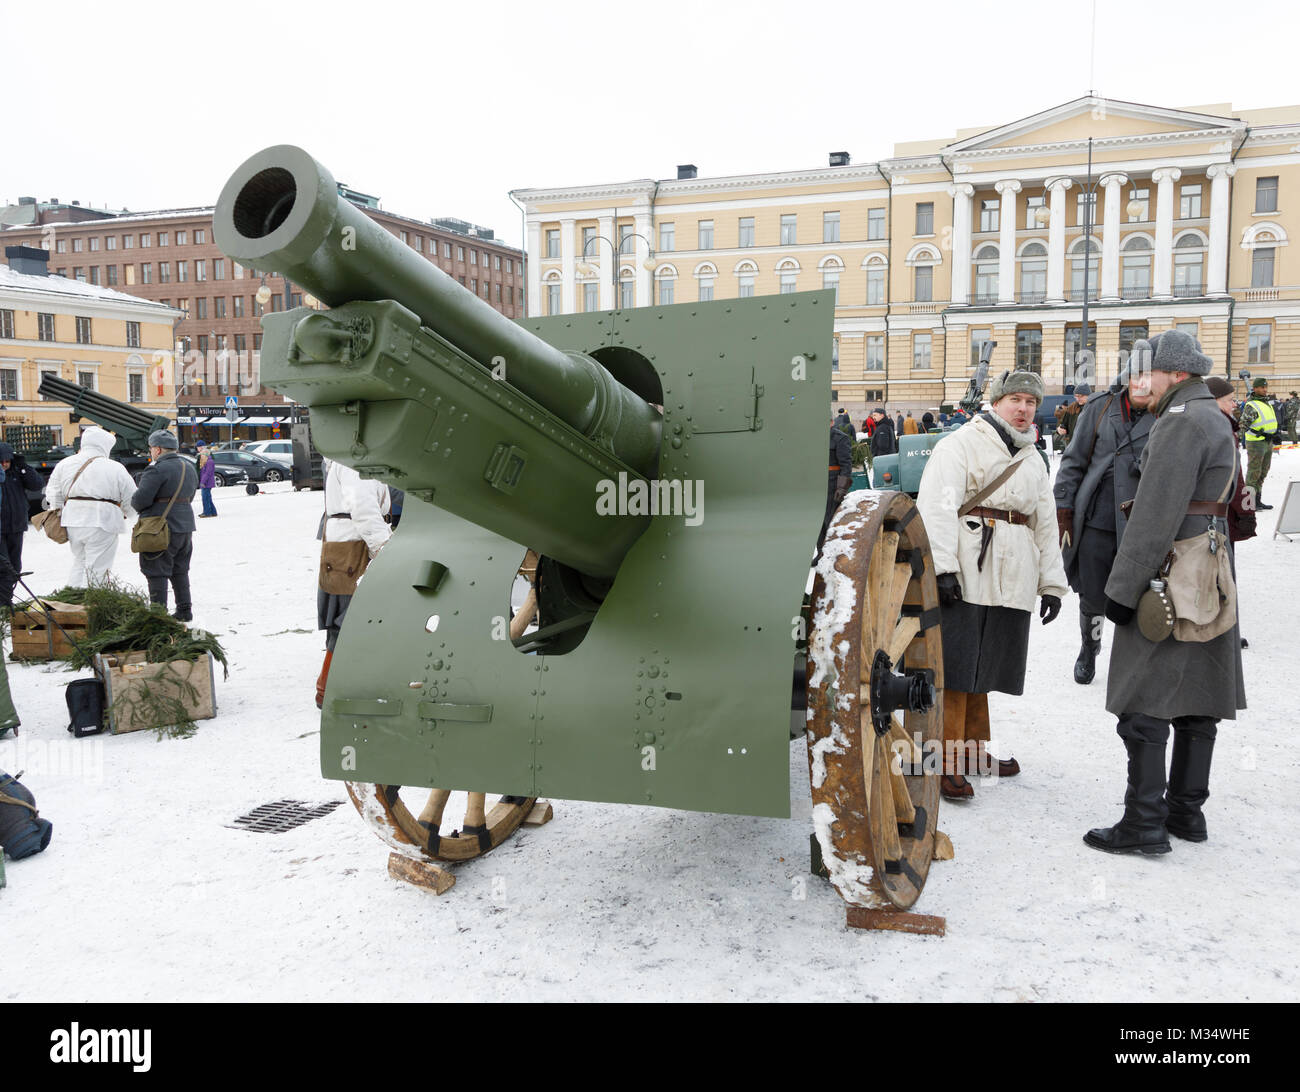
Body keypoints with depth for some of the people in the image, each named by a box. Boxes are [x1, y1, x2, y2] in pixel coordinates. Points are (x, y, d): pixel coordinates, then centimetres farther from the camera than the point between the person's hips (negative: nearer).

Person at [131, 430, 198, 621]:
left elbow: (141, 500, -19)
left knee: (157, 573, -1)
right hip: (185, 527, 8)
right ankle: (184, 611, 21)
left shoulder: (157, 470, -16)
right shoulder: (189, 468, 11)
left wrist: (133, 497, 3)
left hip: (162, 530, -8)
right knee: (180, 571, 18)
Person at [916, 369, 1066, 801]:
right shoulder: (962, 443, 0)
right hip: (965, 573, -6)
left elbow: (1046, 523, 26)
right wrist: (942, 566, -21)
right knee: (955, 668, -8)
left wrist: (1052, 583, 19)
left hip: (1011, 579, 7)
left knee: (983, 666, 12)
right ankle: (945, 763, -3)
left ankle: (971, 750, 25)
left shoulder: (1032, 459, 24)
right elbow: (937, 505, -11)